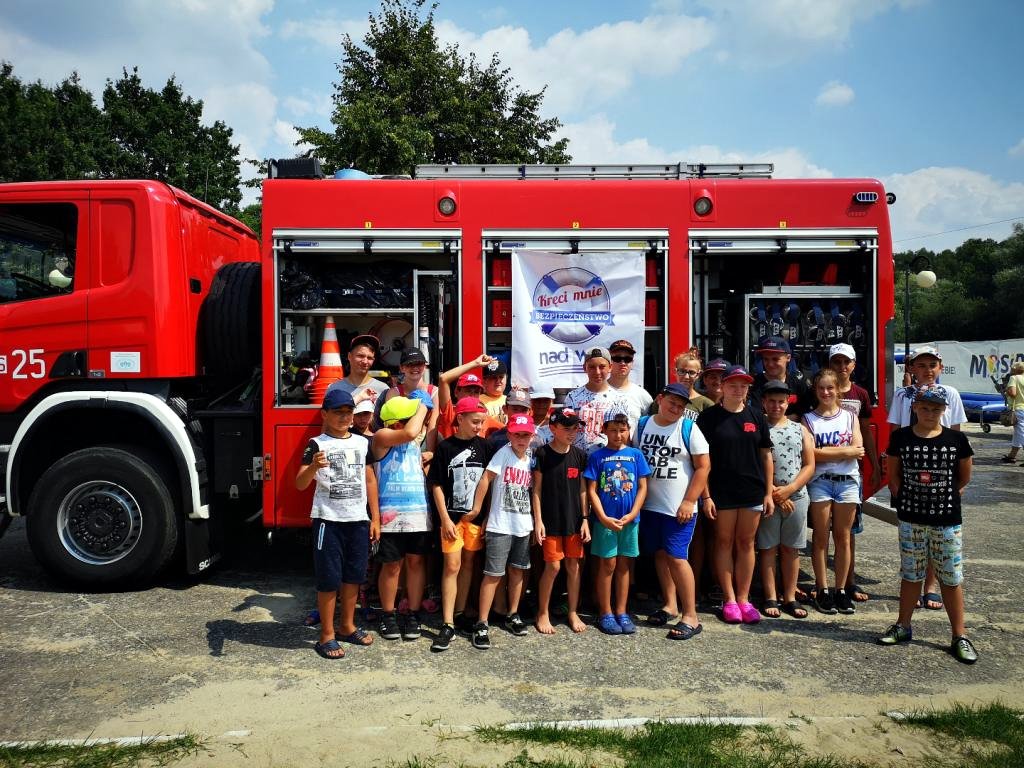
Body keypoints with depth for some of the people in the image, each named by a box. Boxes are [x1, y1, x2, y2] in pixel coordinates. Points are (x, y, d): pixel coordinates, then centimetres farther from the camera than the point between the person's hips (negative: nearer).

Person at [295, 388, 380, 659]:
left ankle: (348, 626, 30)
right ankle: (326, 636, 14)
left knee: (353, 576, 13)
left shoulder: (362, 442, 7)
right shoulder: (317, 444, -7)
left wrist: (375, 518, 9)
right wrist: (313, 466, -38)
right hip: (328, 521, -4)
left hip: (358, 520, 5)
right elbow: (300, 484, -16)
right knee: (329, 579, 1)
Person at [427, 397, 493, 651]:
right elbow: (436, 486, -4)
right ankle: (447, 625, -1)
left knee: (468, 564, 12)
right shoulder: (445, 447, -5)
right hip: (452, 516, -3)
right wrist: (445, 519, -9)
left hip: (476, 516, 3)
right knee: (452, 566, -4)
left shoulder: (484, 447, 2)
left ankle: (460, 614, 26)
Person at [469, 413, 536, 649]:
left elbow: (531, 490, 13)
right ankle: (482, 624, 3)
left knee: (518, 571, 15)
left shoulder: (531, 459, 8)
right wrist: (477, 508, -15)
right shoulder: (504, 453, -9)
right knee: (493, 575, -4)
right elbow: (485, 479, -14)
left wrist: (535, 522, 9)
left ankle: (512, 615, 31)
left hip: (523, 526, 6)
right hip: (500, 526, -6)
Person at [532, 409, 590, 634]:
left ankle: (573, 612, 23)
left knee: (574, 566, 9)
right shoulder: (542, 454, -6)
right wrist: (538, 520, -9)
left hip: (574, 520, 4)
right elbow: (536, 489, -5)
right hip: (550, 520, -4)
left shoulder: (579, 455, 5)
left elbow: (582, 489, 9)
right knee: (553, 566, -2)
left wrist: (585, 519, 4)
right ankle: (542, 614, 14)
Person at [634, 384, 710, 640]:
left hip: (679, 508, -5)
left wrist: (688, 502, -12)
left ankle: (690, 617, -1)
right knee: (660, 554, 12)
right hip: (650, 505, 5)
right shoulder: (642, 425, 6)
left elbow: (703, 466, -6)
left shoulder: (689, 429, -6)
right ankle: (670, 604, 28)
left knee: (676, 557, -9)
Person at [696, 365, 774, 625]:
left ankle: (743, 599, 17)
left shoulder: (756, 417, 7)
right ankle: (729, 600, 14)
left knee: (746, 543, 8)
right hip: (722, 492, -2)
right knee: (724, 543, 5)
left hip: (752, 491, 3)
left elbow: (766, 457, 9)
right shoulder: (709, 417, -2)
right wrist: (706, 496, -8)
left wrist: (768, 493, 4)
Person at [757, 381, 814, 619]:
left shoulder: (800, 429, 11)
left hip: (796, 497, 3)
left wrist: (789, 489, -8)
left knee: (791, 548, 8)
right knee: (768, 548, 2)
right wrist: (773, 493, -11)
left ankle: (789, 598, 16)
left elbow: (809, 465, 6)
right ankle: (771, 599, 9)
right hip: (766, 497, -3)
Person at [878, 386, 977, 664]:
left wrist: (947, 496, 4)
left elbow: (964, 479, 7)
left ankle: (959, 636, 17)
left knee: (952, 577, 6)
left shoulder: (957, 440, -4)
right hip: (911, 519, 1)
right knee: (911, 575, 13)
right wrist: (905, 498, 2)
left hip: (947, 519, -1)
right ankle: (903, 627, 26)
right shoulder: (900, 438, -3)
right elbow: (893, 476, 6)